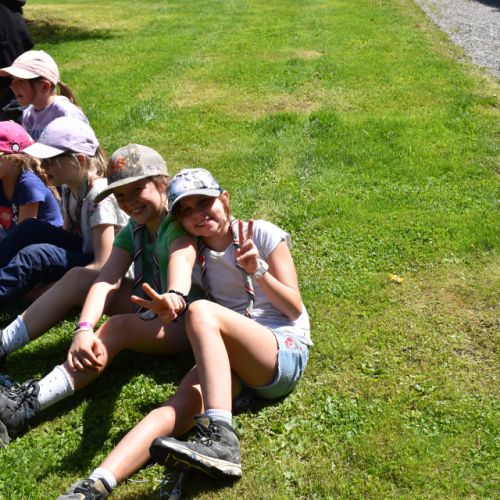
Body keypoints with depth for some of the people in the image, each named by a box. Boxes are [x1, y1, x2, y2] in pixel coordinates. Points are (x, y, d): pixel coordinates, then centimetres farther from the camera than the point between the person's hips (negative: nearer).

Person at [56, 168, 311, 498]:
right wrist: (169, 314, -13)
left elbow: (294, 310, 0)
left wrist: (258, 270, -16)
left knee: (201, 311, -29)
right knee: (180, 405, -28)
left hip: (286, 352, -3)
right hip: (230, 360, 3)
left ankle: (220, 441, -42)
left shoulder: (262, 234, 3)